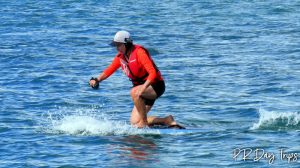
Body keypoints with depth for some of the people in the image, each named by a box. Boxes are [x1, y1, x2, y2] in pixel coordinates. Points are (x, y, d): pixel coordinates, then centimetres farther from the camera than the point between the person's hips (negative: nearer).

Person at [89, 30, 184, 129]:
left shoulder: (139, 52, -20)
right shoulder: (120, 57, 3)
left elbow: (153, 73, -28)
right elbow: (109, 70, 7)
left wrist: (143, 88, -40)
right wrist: (97, 80, -11)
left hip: (155, 86, -8)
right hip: (145, 90, 8)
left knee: (134, 92, -36)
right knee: (134, 122, -1)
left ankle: (144, 122, -23)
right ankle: (167, 120, 10)